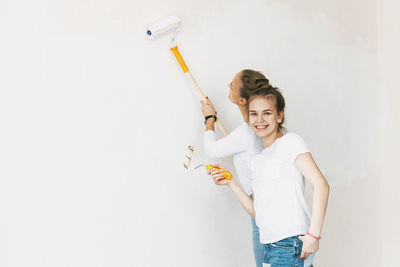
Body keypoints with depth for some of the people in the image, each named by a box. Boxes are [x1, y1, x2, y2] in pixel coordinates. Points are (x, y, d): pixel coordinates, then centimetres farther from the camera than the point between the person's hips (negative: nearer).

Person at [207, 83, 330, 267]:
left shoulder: (290, 142, -3)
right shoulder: (256, 160, 19)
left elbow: (321, 184, -14)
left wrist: (313, 234, -19)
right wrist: (230, 182, 10)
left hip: (290, 244, -7)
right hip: (269, 247, 7)